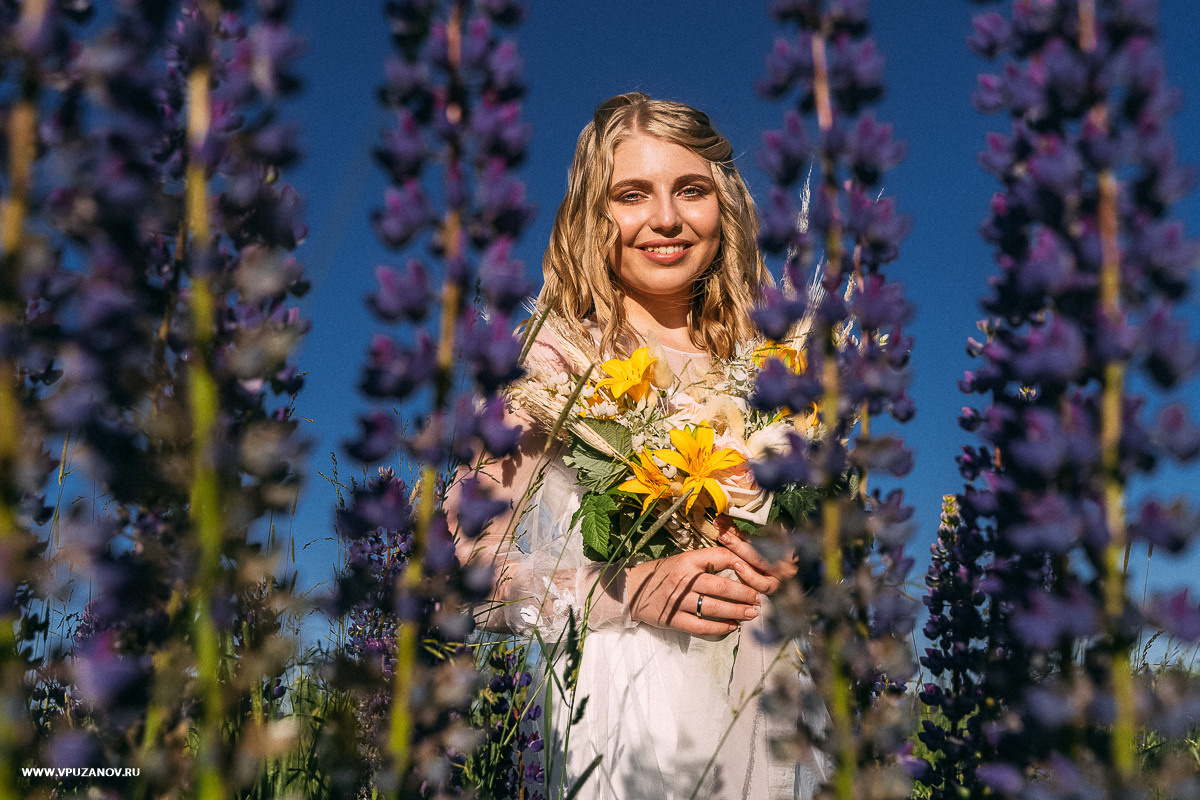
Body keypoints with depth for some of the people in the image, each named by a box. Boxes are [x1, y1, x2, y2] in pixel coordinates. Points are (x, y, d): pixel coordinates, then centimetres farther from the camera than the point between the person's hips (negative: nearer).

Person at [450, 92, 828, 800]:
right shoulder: (553, 360, -6)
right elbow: (465, 567, -8)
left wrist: (800, 565, -10)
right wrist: (630, 591, -20)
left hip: (774, 714, 4)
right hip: (625, 727, -3)